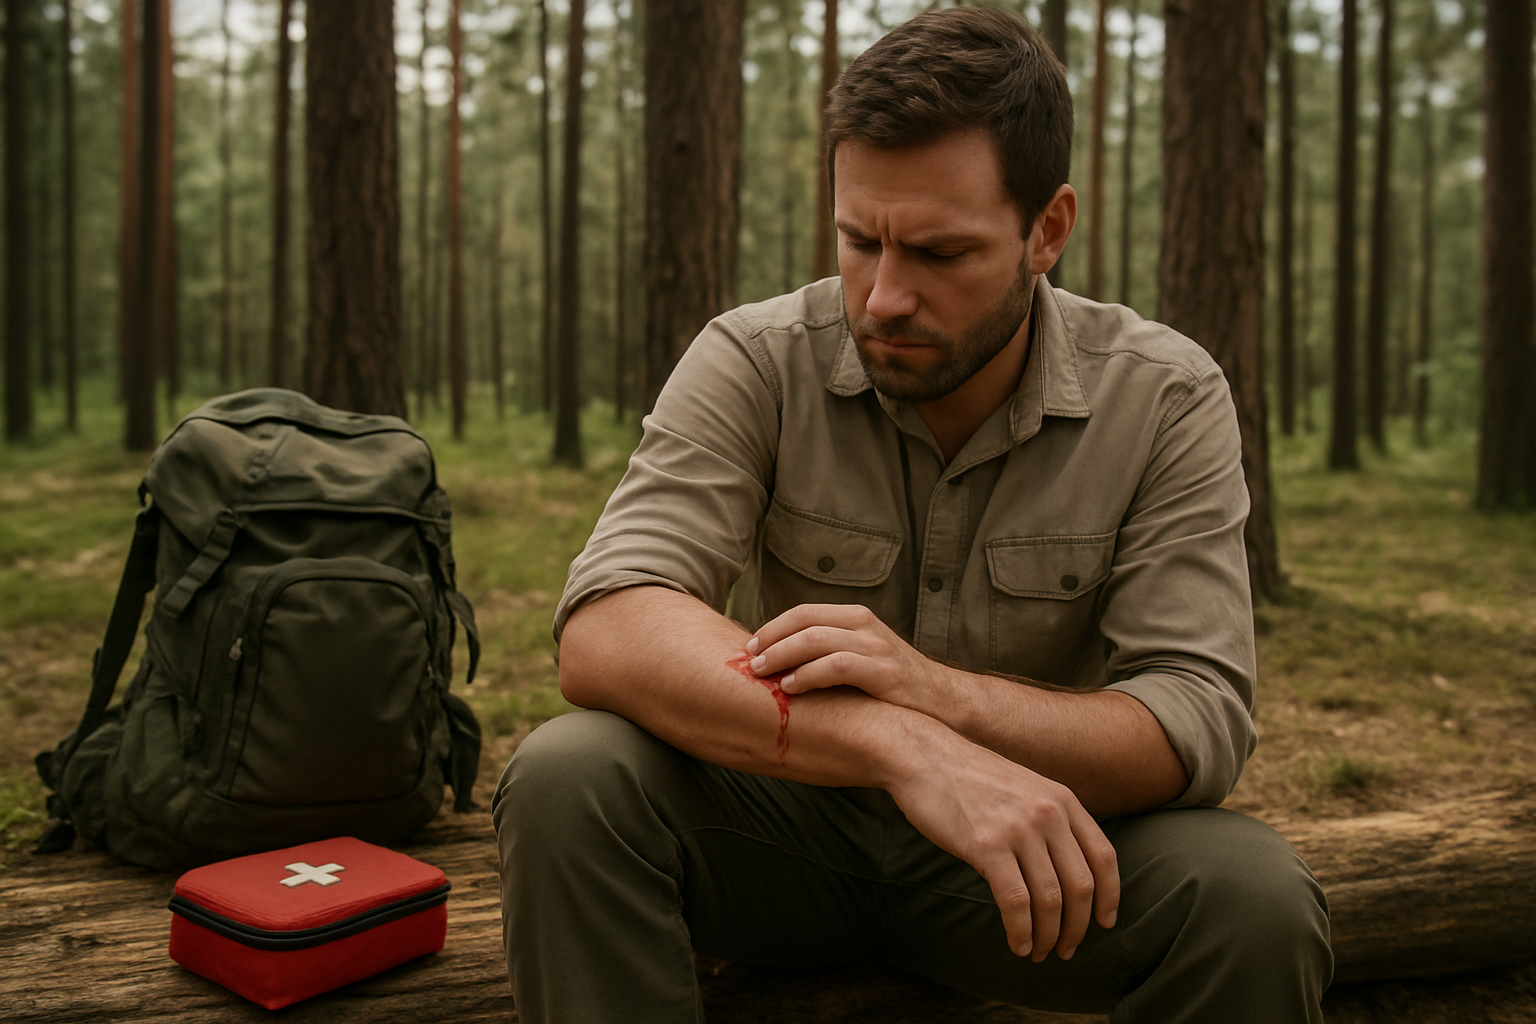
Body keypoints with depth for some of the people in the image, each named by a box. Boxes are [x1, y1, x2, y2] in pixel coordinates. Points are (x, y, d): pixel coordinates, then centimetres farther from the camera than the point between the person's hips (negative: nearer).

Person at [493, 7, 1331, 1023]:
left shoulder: (1166, 398, -10)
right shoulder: (755, 363, -12)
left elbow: (1202, 724, -18)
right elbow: (606, 631, -26)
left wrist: (946, 695, -38)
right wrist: (897, 744, -42)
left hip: (1027, 846, 1)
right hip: (783, 821, 0)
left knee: (1256, 897, -28)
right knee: (568, 779, -30)